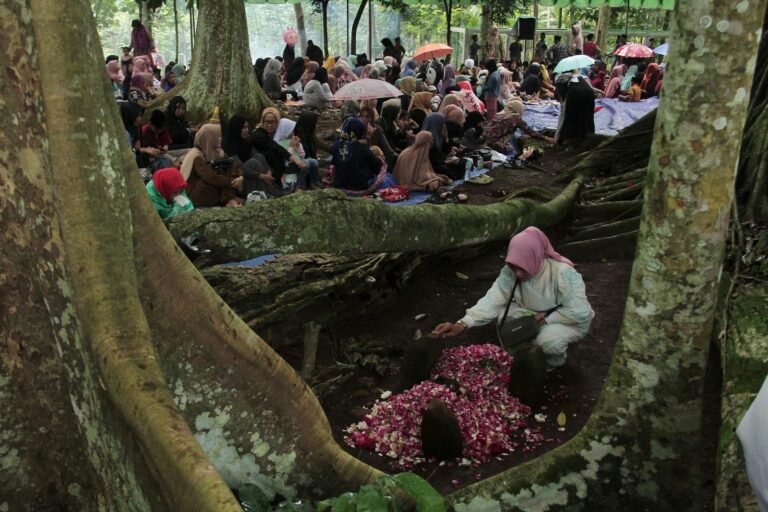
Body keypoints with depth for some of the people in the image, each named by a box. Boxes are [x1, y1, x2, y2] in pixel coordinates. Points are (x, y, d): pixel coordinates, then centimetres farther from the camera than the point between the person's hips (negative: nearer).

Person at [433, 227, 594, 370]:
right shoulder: (510, 272, -19)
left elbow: (579, 313, -30)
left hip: (571, 322, -5)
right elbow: (492, 300, -29)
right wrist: (462, 324, -43)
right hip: (535, 317, 5)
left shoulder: (563, 273, -33)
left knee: (548, 340, -34)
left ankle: (554, 360, 3)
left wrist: (545, 319, -28)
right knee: (504, 314, -20)